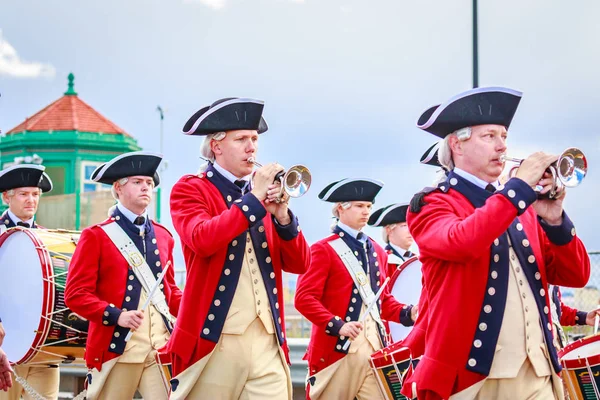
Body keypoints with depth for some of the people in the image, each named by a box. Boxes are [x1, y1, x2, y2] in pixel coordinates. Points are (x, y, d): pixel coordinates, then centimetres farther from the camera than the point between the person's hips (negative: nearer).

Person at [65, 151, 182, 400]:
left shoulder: (163, 236, 17)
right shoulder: (96, 236, 0)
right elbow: (76, 293, -6)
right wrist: (115, 315, -20)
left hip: (162, 347, 4)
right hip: (117, 349, -4)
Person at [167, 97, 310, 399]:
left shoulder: (261, 195, 16)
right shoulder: (190, 189, 2)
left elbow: (299, 264, 9)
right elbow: (202, 239, -20)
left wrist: (282, 215, -7)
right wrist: (253, 199, -15)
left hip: (268, 342, 4)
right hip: (213, 340, -4)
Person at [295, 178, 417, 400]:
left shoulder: (377, 252, 17)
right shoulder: (323, 249, -3)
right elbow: (304, 297, -11)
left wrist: (407, 313, 2)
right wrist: (336, 325, -21)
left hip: (376, 347, 6)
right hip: (337, 348, -5)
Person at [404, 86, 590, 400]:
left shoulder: (521, 208, 17)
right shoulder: (432, 205, -1)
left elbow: (576, 276, 9)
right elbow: (462, 242, -23)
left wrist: (555, 220, -7)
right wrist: (521, 185, -16)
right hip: (473, 373, -5)